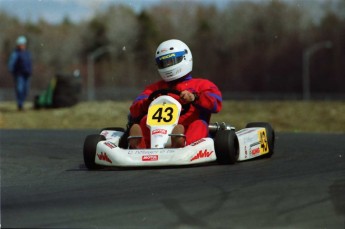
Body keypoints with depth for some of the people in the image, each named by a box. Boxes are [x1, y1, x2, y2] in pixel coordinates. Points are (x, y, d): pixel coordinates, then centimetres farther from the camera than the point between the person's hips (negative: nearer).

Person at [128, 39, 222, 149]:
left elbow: (215, 103, 3)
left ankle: (180, 145, -66)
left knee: (199, 124, -33)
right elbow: (134, 111, 16)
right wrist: (148, 103, -8)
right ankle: (138, 145, -60)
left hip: (189, 133, -2)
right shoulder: (155, 88, 33)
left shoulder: (202, 85, 26)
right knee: (146, 120, -26)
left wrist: (194, 97, -17)